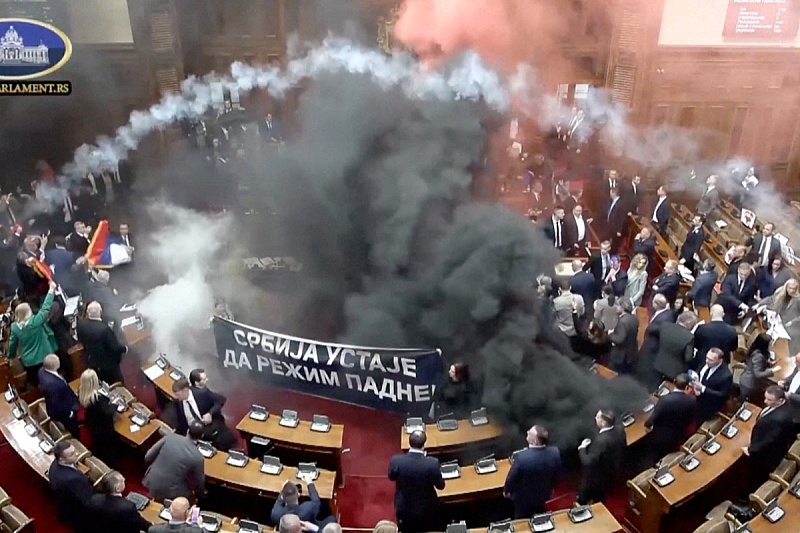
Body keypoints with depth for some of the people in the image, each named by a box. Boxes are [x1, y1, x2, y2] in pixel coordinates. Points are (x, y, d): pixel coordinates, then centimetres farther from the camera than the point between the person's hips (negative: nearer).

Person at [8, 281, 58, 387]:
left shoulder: (15, 327, -8)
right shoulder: (35, 321, -24)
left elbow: (12, 343, 5)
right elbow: (45, 308, -20)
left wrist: (11, 356, 24)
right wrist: (51, 290, -14)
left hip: (28, 361, 4)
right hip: (43, 358, -4)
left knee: (35, 383, 19)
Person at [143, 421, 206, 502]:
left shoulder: (170, 436, -10)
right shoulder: (197, 457, -16)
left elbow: (148, 457, -2)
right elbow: (199, 483, -1)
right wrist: (199, 492, 21)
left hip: (151, 483, 3)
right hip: (170, 493, -3)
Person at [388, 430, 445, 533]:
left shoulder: (396, 460, -26)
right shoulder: (432, 463, -31)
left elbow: (391, 477, -4)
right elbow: (440, 485, -14)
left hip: (404, 508, 1)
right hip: (427, 508, -1)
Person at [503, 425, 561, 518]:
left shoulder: (522, 457, -38)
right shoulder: (554, 452, -26)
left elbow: (512, 478, -20)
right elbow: (556, 474, -6)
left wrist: (506, 491, 1)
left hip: (524, 497, -3)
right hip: (543, 494, 3)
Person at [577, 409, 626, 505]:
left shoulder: (601, 440, -41)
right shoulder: (620, 430, -17)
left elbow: (588, 462, -37)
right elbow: (622, 449, 2)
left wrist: (582, 448, -21)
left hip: (596, 477, -7)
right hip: (611, 471, 7)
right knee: (600, 498, 33)